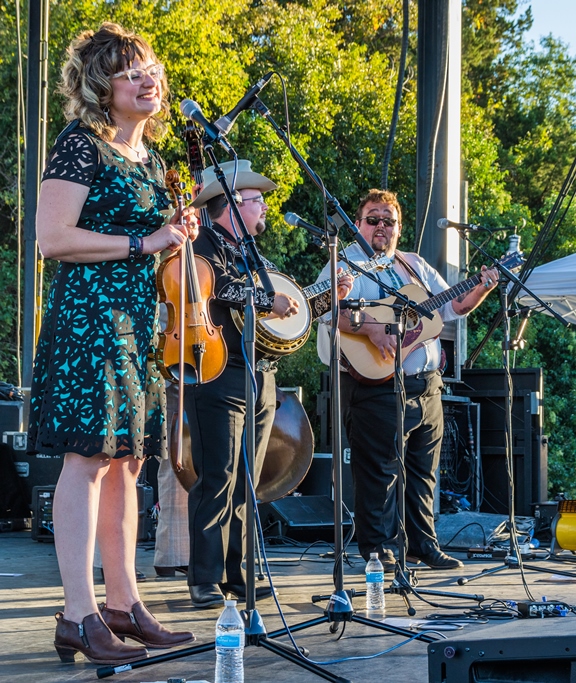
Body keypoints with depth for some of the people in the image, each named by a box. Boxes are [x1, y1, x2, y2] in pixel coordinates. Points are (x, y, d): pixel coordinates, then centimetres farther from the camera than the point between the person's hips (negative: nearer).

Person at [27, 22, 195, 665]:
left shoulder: (150, 159, 19)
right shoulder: (81, 145, -7)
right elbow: (52, 238, -16)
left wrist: (176, 232, 10)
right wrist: (142, 243, -15)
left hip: (141, 322, 9)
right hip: (89, 316, -9)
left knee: (125, 461, 10)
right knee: (89, 456, -11)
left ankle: (124, 604, 16)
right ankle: (79, 617, -10)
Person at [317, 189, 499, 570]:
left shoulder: (416, 266, 19)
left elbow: (453, 306, 22)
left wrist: (483, 289, 5)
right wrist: (372, 329, -34)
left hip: (427, 387, 7)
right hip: (378, 388, -7)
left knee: (424, 470, 11)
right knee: (377, 470, -4)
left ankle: (423, 544, 20)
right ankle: (376, 546, 5)